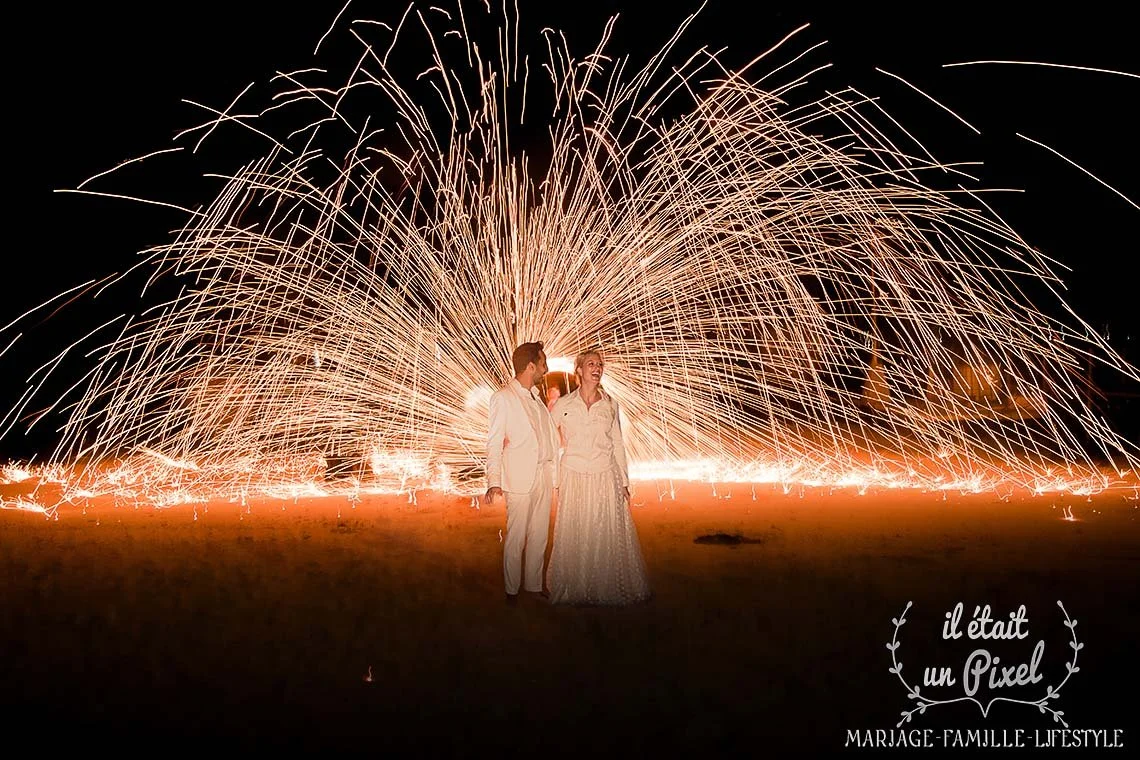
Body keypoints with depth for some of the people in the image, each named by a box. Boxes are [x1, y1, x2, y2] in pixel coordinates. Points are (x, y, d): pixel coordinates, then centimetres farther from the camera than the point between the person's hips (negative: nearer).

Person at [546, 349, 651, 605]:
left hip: (605, 478, 1)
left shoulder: (610, 404, 5)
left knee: (608, 535, 4)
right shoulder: (563, 404, 0)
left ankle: (609, 586, 19)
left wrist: (624, 481, 6)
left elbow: (618, 444, 8)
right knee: (575, 536, 5)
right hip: (574, 477, -1)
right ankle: (574, 588, 19)